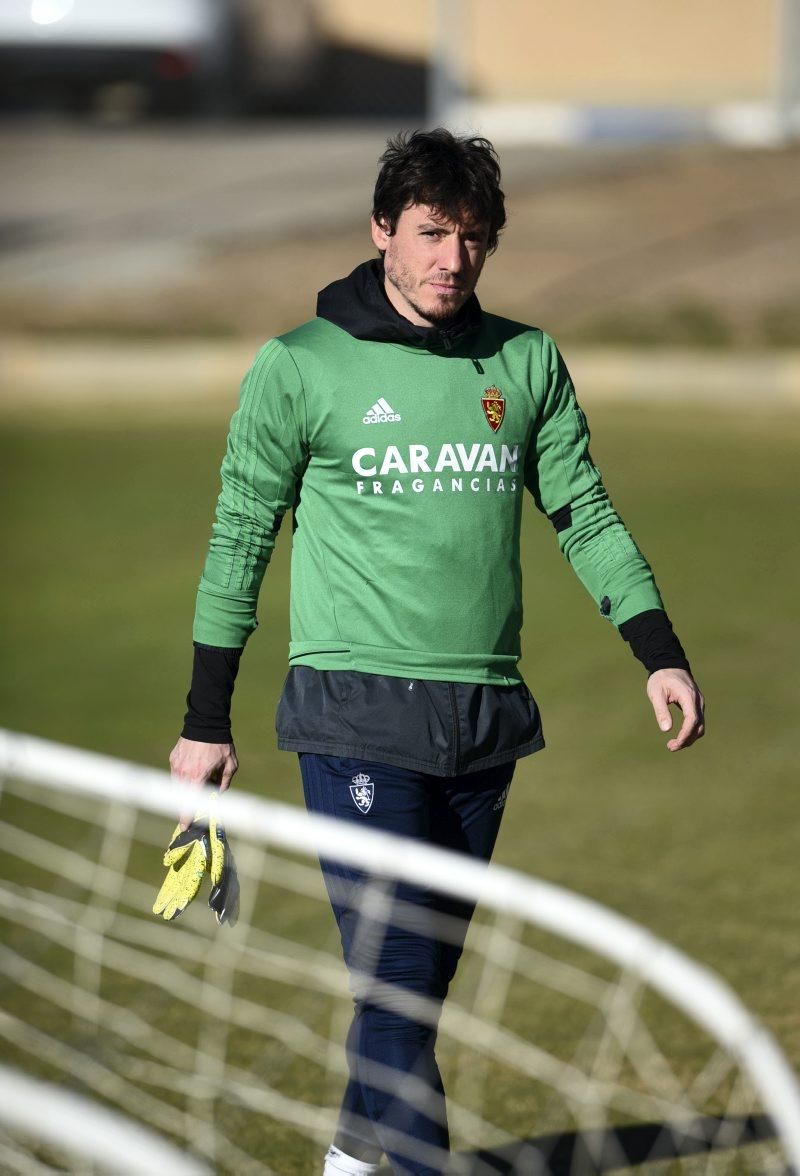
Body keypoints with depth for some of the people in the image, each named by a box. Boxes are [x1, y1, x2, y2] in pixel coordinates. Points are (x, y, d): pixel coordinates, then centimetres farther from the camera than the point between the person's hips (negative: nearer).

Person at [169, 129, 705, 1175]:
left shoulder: (528, 363, 9)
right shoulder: (299, 368, -1)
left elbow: (585, 516, 13)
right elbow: (240, 540, 4)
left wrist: (660, 654, 1)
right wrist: (206, 720, 4)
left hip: (486, 715, 4)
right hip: (356, 707, -4)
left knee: (429, 972, 9)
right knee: (398, 978, -12)